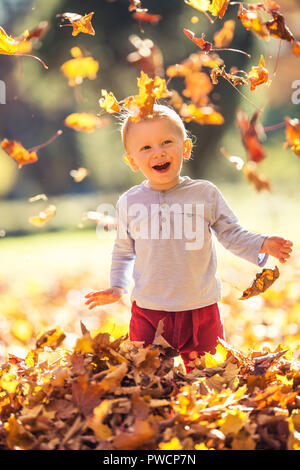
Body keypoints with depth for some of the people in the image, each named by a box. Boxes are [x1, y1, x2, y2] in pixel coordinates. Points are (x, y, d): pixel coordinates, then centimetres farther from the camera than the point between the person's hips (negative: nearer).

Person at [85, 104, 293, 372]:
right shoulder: (129, 203, 2)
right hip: (148, 312, 1)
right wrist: (117, 287, 7)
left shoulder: (205, 194, -2)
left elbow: (232, 234, 4)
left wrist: (262, 245, -12)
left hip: (200, 309, 0)